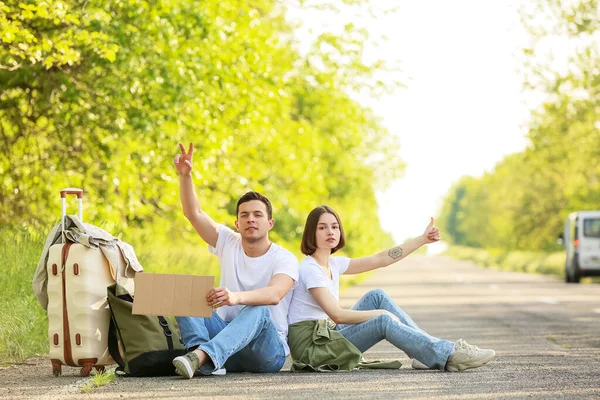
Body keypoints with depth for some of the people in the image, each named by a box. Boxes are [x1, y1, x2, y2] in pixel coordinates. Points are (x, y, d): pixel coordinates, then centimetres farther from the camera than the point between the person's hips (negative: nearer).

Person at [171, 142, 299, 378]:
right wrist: (185, 175, -15)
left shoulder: (284, 259, -6)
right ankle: (208, 361, -41)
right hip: (227, 339, 4)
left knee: (258, 311, -37)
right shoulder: (229, 243, 10)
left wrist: (236, 297, -47)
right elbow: (194, 213, 1)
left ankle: (201, 355, -59)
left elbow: (274, 294, -28)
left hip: (269, 352, -4)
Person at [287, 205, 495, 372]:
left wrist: (422, 239, 7)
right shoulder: (310, 269, -16)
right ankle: (449, 355, -20)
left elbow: (380, 259, 9)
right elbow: (336, 315, -23)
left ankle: (427, 353, -2)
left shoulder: (334, 264, 11)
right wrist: (381, 313, -15)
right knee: (384, 322, -22)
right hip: (308, 344, -9)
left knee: (377, 296, 2)